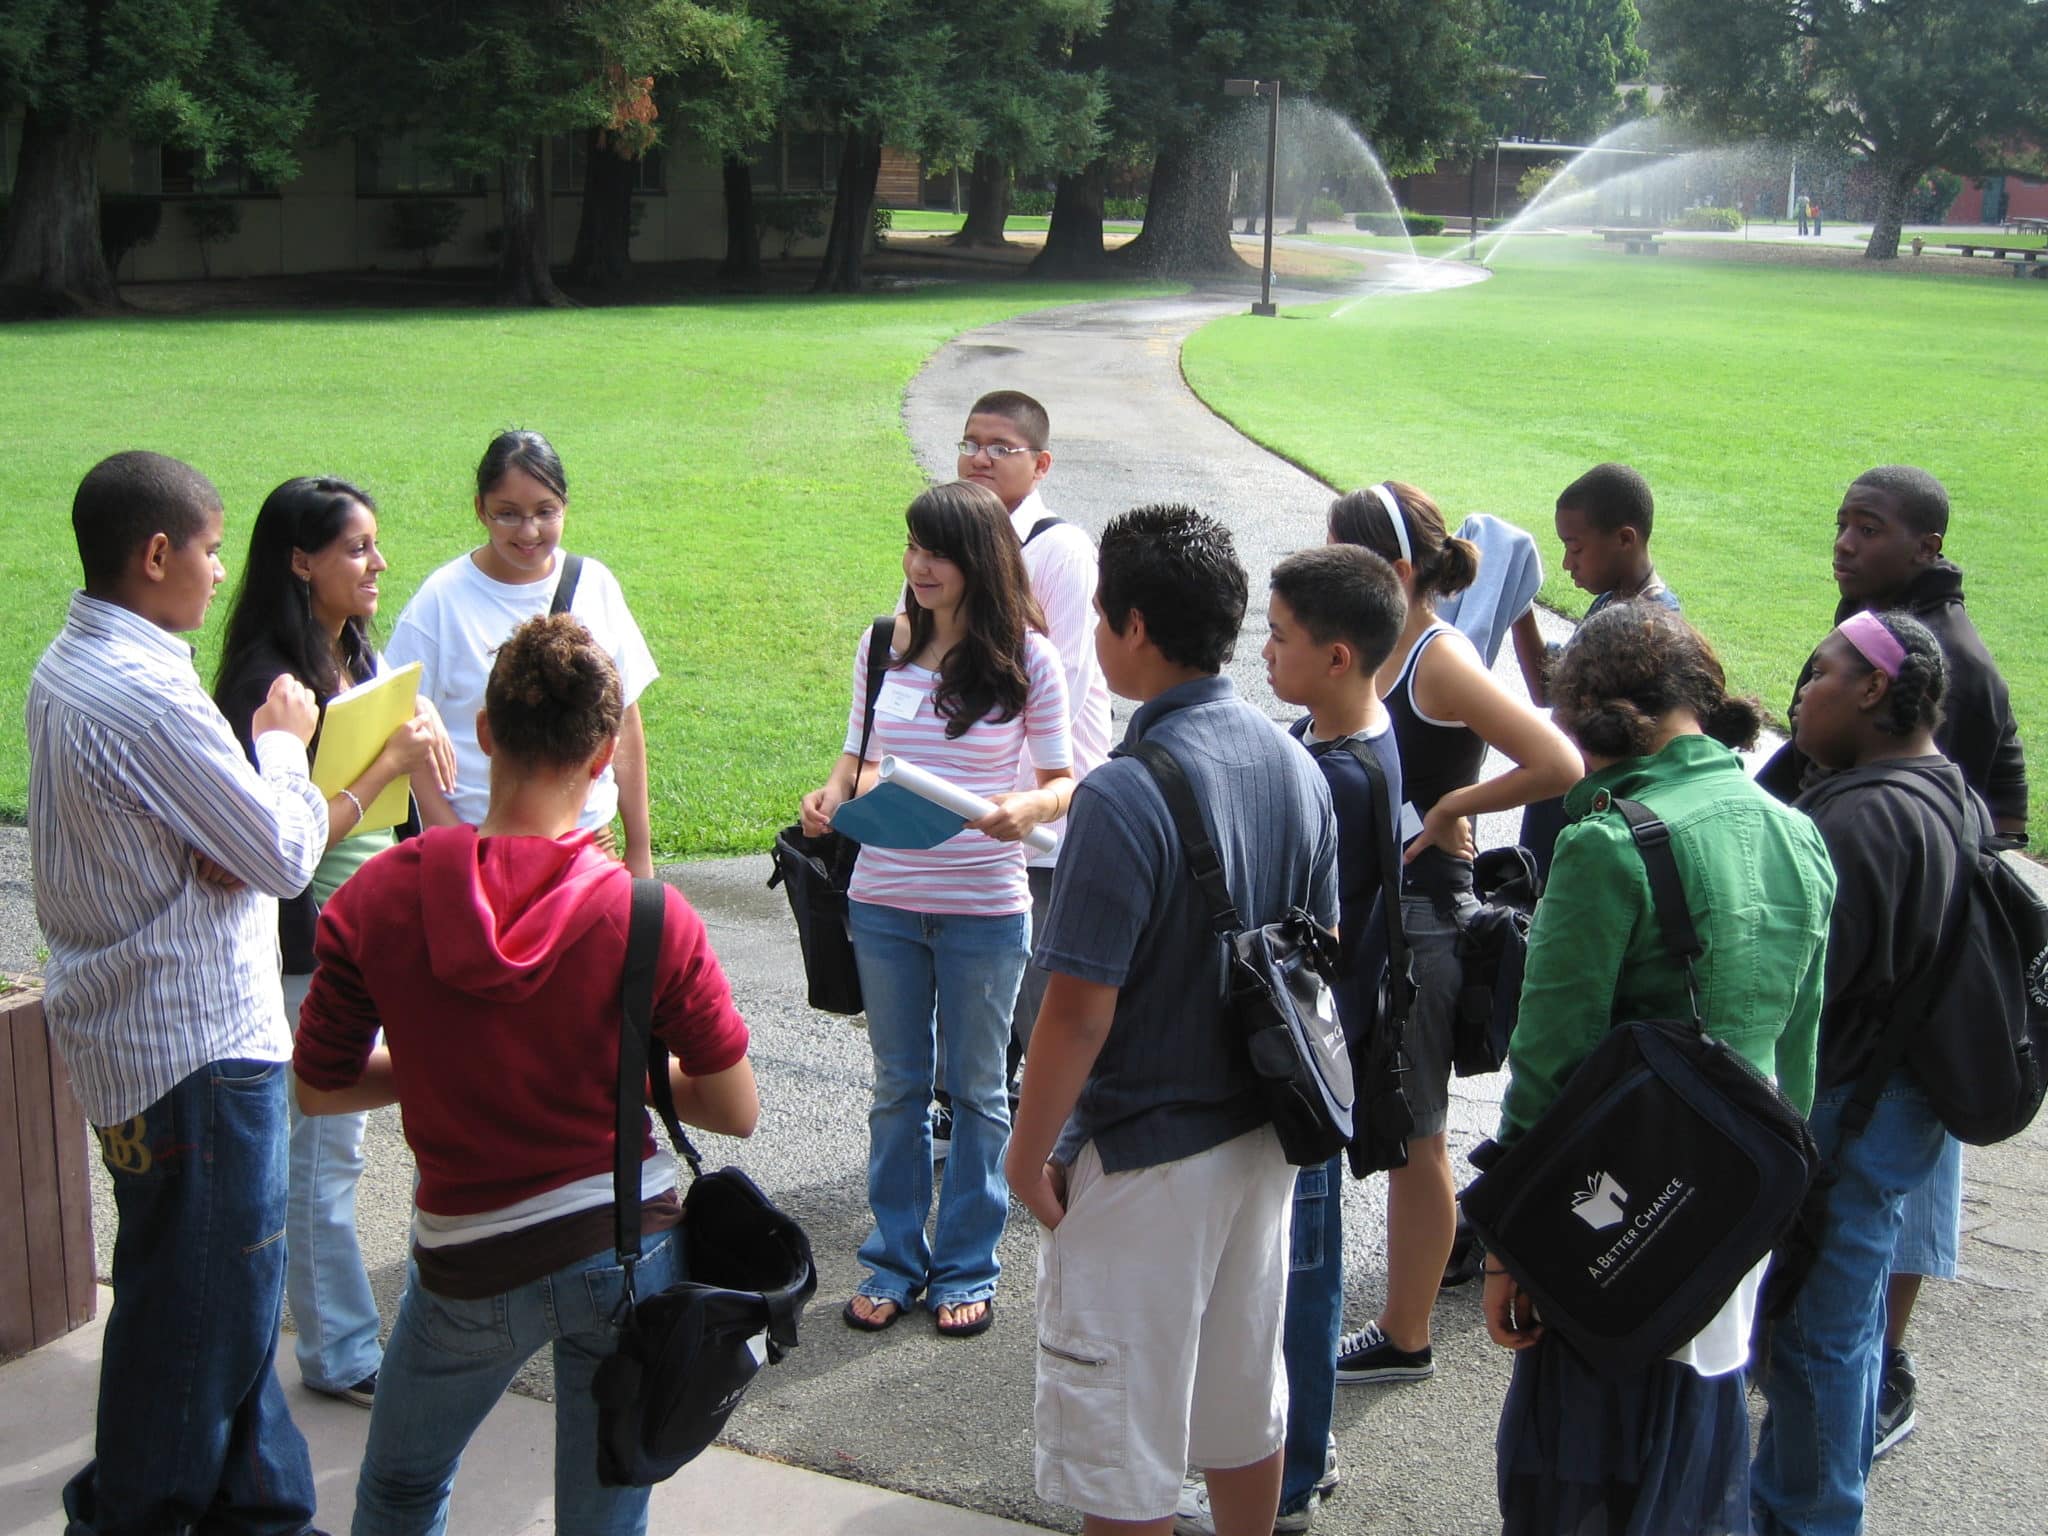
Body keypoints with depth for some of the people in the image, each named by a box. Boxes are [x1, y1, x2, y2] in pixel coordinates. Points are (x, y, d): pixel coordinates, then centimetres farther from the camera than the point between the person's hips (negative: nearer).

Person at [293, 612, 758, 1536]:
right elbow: (736, 1113, -9)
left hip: (470, 1267, 1)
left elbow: (317, 1089, -1)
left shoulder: (380, 897, -11)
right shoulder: (648, 915, -15)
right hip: (627, 1247, 0)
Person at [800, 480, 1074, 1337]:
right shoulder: (884, 644, 2)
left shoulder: (1026, 657, -7)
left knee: (975, 1089, 11)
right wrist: (833, 793, -10)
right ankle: (895, 1260, 28)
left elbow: (1063, 781, -3)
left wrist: (1028, 809, -25)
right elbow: (861, 754, 12)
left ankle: (966, 1268, 25)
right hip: (885, 902, 3)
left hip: (985, 908, -3)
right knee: (898, 1087, 14)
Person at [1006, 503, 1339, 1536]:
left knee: (1122, 1448, 9)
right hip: (1263, 1138, 8)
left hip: (1143, 1160, -7)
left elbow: (1080, 1012, -23)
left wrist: (1026, 1154, -10)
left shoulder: (1124, 799, -25)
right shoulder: (1295, 766, -1)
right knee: (1245, 1401, 23)